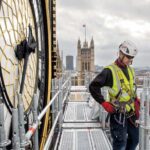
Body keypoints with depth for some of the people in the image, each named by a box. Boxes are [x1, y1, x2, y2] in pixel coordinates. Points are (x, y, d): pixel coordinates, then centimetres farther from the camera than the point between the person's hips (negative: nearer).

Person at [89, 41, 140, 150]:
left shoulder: (131, 70, 10)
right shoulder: (110, 71, -14)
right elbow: (93, 87, -15)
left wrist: (136, 102, 12)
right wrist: (105, 103, -15)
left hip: (131, 112, 8)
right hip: (118, 114, -7)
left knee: (134, 140, 19)